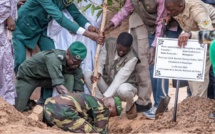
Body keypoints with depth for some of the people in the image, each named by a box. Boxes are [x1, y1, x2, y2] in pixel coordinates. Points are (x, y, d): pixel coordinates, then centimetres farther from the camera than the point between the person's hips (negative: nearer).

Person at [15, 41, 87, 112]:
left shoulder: (75, 66, -19)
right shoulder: (54, 58, -38)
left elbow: (79, 90, -14)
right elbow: (60, 87, -46)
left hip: (44, 78, 5)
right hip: (27, 76, -5)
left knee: (70, 78, -21)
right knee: (19, 109, -14)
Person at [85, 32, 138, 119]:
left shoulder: (132, 58, -26)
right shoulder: (109, 44, -13)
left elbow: (119, 80, -31)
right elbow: (100, 62, -7)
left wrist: (105, 97, -37)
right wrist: (97, 73, -32)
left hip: (124, 85, -4)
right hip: (107, 83, 4)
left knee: (123, 89, -41)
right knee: (88, 75, -20)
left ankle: (130, 107, -3)